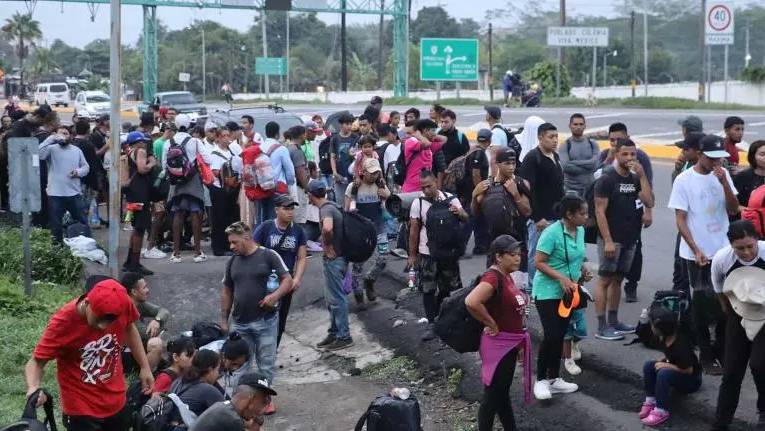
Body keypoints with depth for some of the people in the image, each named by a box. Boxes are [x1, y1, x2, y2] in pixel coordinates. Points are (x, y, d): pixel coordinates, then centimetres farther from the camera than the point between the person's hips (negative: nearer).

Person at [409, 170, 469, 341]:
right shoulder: (418, 203, -6)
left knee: (447, 288, 11)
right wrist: (412, 255, 0)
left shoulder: (450, 199, -2)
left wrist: (459, 213, -24)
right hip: (427, 254, -2)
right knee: (428, 290, 0)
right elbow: (414, 230, -1)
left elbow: (466, 218, 0)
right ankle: (431, 324, 8)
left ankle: (438, 315, 31)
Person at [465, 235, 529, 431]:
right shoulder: (492, 277, -22)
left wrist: (517, 342, 20)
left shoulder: (506, 276, 8)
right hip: (498, 344, -10)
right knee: (493, 395, -1)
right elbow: (471, 302, -38)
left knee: (503, 393, 19)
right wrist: (491, 324, -24)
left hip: (509, 344, 10)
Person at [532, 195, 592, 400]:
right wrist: (561, 278, -27)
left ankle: (554, 379, 24)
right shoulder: (552, 233, -21)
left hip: (567, 293, 8)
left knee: (560, 336, 13)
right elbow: (539, 262, -20)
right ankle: (540, 380, 4)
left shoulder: (580, 231, 3)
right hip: (548, 292, -8)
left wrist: (584, 269, 0)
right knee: (551, 336, -11)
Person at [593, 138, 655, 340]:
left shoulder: (635, 179, 9)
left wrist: (642, 176, -8)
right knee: (605, 280, -4)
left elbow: (649, 202, -1)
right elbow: (600, 211, -13)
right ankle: (602, 327, -3)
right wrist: (607, 240, -19)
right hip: (611, 238, -6)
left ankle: (613, 321, 20)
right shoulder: (606, 179, -9)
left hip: (629, 238, 7)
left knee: (617, 279, 12)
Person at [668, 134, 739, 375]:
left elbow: (733, 209, -2)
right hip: (698, 254, -4)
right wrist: (696, 250, -15)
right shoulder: (684, 180, -9)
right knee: (702, 306, 5)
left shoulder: (723, 175, 2)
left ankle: (721, 352, 24)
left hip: (723, 251, 4)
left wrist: (724, 182, -15)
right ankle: (706, 357, 15)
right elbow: (680, 220, -8)